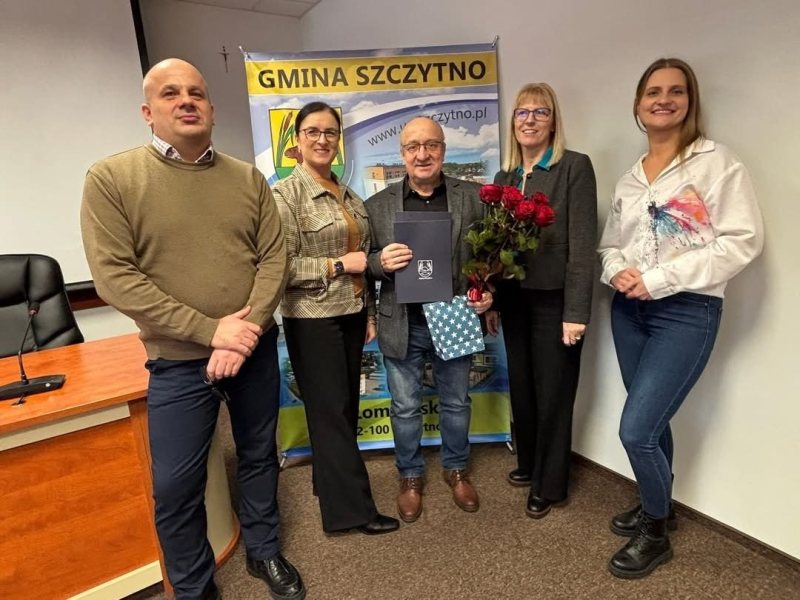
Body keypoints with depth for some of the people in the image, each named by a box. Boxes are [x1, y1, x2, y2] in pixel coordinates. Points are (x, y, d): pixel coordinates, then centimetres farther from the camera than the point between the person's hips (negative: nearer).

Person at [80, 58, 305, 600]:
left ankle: (264, 552, 41)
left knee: (259, 456, 17)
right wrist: (210, 330, -18)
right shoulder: (110, 178, -6)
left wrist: (247, 329, -16)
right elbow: (114, 277, -14)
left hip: (256, 350, 3)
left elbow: (274, 258, -1)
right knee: (176, 485, 7)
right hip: (178, 360, -2)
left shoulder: (248, 178, 2)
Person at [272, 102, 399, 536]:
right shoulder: (285, 194, -10)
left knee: (346, 407, 15)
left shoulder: (348, 195, 11)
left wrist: (370, 314, 13)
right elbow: (281, 266, -17)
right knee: (331, 411, 2)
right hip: (313, 320, -7)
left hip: (351, 315, 7)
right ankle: (352, 508, 16)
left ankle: (331, 484, 34)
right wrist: (338, 264, -17)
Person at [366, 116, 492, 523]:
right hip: (402, 324, 0)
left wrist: (487, 292, -12)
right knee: (405, 407, 14)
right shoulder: (378, 205, 0)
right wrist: (381, 262, -18)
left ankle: (456, 469, 41)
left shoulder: (472, 197, 0)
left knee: (456, 402, 17)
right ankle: (410, 476, 36)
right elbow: (366, 263, 3)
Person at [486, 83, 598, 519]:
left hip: (554, 300, -5)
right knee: (521, 387, 17)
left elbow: (582, 244, -13)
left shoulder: (575, 167, -7)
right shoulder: (505, 176, 10)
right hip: (514, 299, 6)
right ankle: (528, 464, 39)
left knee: (553, 394, 7)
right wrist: (490, 301, 10)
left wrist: (576, 311, -18)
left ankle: (549, 485, 26)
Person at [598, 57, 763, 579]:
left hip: (687, 312, -5)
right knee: (651, 423, 16)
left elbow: (744, 241, -13)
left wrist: (659, 279, -18)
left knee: (637, 429, -8)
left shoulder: (718, 162, -6)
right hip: (629, 309, 6)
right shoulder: (629, 179, 12)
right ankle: (657, 507, 39)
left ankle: (656, 534, 19)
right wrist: (618, 271, -8)